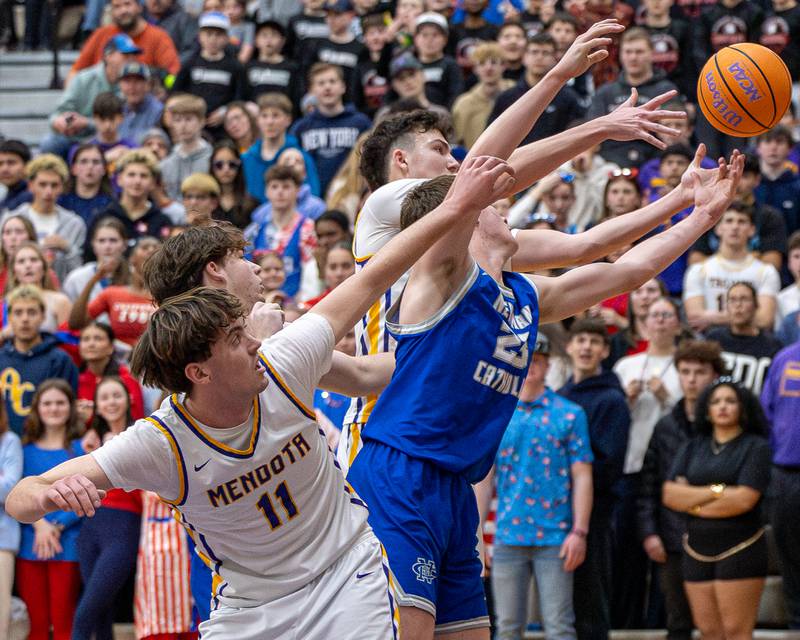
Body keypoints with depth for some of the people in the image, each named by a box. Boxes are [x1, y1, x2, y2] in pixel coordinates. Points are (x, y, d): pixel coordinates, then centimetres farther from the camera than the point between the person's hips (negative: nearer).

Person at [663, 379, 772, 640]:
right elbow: (670, 494, 1)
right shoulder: (693, 448, 14)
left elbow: (744, 500, -15)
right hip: (697, 549, 5)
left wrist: (693, 503, -6)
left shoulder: (755, 447, -2)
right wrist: (715, 491, -10)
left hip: (739, 549, -5)